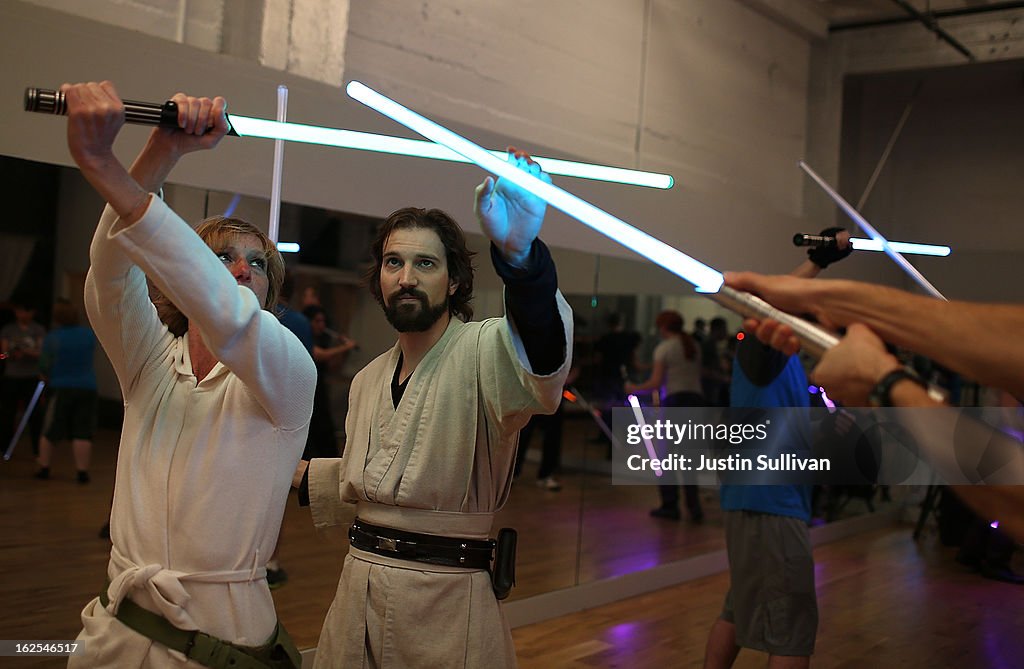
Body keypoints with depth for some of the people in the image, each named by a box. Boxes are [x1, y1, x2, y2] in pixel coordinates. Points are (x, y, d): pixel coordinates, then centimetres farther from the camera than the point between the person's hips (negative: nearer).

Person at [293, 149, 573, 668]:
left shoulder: (481, 351, -13)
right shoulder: (369, 381, 11)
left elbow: (542, 361, -39)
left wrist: (518, 252, -54)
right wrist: (297, 474, 21)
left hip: (446, 604, -6)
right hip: (357, 592, 6)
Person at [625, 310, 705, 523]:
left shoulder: (664, 347, -5)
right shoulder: (694, 346, 12)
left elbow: (656, 383, -10)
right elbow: (697, 377, 12)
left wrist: (634, 389, 3)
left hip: (675, 401, -5)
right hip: (696, 400, 5)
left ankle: (670, 506, 9)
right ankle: (694, 507, 5)